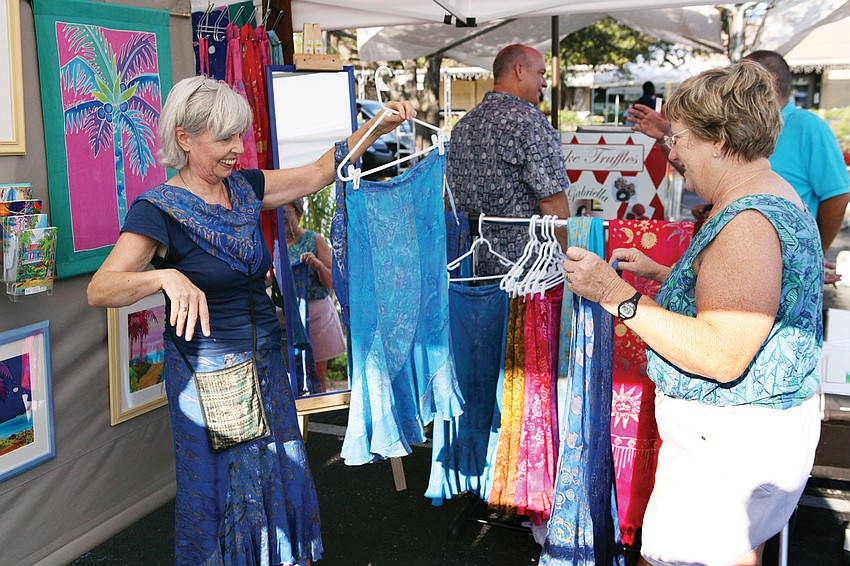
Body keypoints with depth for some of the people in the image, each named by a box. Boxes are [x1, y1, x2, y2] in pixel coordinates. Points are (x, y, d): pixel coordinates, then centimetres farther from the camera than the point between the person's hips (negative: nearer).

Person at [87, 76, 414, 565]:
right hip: (207, 373, -6)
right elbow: (100, 289, -26)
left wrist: (377, 128, 2)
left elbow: (319, 173, 11)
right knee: (223, 490, 7)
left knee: (280, 480, 16)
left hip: (266, 361, 6)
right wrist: (165, 277, -45)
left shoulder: (244, 188, 4)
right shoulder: (159, 209, -15)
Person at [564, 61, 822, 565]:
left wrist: (616, 294, -28)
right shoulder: (772, 199, 11)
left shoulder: (748, 224, -24)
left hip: (730, 443, -11)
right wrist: (658, 272, 17)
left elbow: (722, 357, -30)